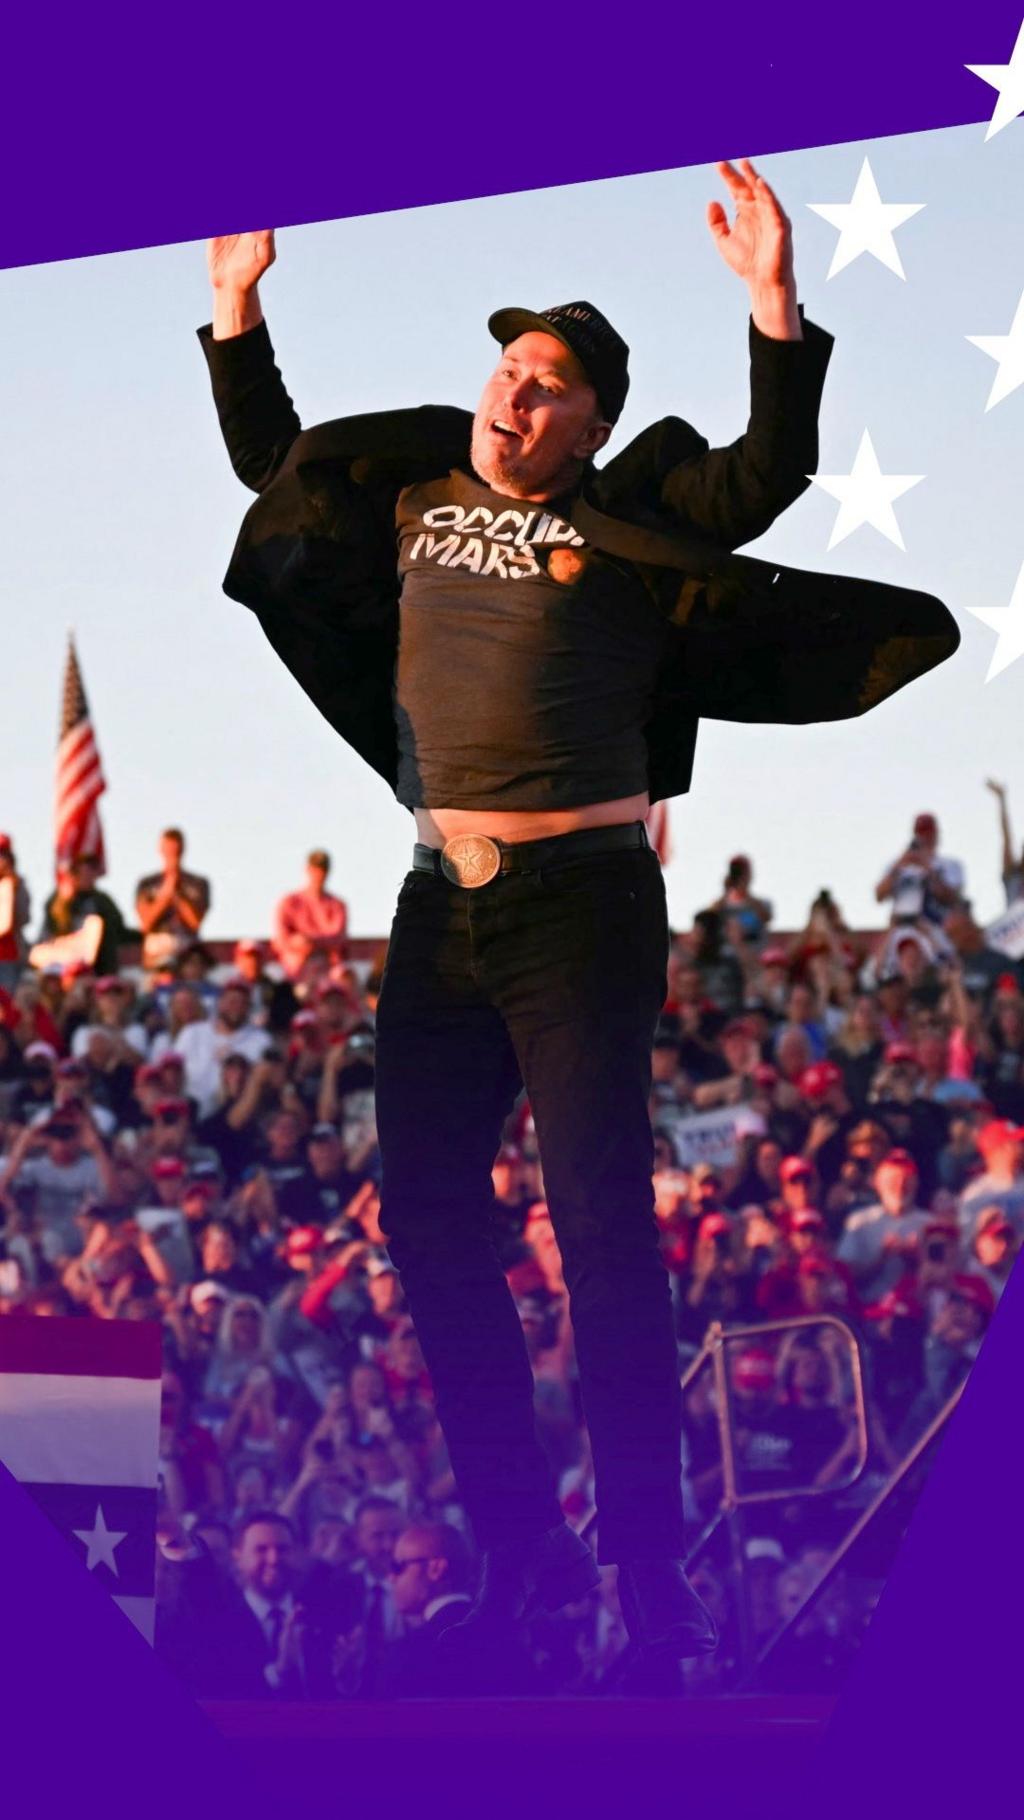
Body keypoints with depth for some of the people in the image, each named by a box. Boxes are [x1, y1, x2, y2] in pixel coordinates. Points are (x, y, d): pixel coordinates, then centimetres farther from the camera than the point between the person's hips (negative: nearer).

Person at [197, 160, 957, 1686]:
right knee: (425, 1215, 4)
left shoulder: (627, 525, -1)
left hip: (579, 898, -6)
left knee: (602, 1222, -11)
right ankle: (518, 1544, 14)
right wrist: (237, 312, 23)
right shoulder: (414, 500, 14)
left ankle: (649, 1564, -7)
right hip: (442, 902, 6)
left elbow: (768, 476, -14)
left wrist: (775, 306, -24)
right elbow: (274, 464, 29)